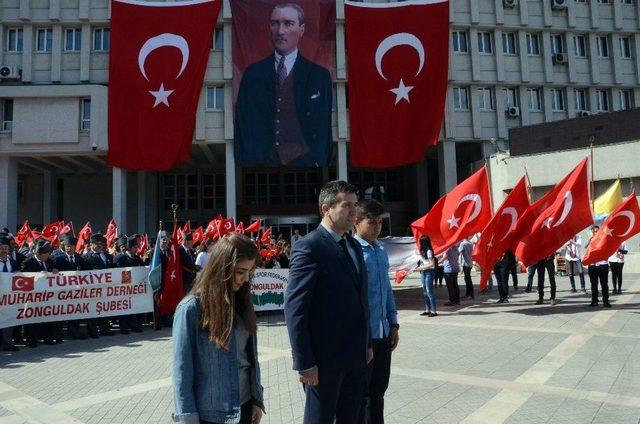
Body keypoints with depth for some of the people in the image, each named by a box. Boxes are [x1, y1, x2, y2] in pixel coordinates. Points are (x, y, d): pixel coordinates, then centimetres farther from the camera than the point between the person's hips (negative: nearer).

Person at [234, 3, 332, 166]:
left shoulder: (319, 76, 0)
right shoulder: (252, 73, 5)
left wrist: (318, 163, -11)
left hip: (303, 161, -1)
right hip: (259, 160, 2)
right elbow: (242, 126, 5)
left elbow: (323, 130, -1)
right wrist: (244, 162, -5)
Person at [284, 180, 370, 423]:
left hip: (356, 357, 7)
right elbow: (294, 309, -18)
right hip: (325, 358, -7)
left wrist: (367, 344, 15)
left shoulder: (354, 246, 10)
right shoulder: (308, 248, -15)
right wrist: (304, 363, -18)